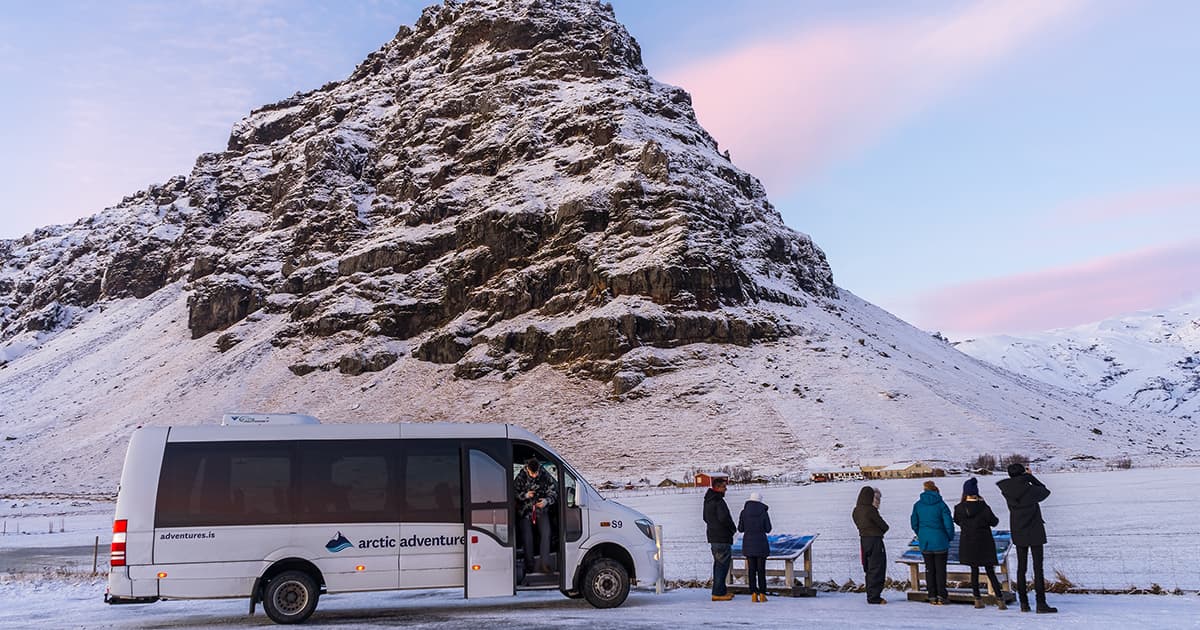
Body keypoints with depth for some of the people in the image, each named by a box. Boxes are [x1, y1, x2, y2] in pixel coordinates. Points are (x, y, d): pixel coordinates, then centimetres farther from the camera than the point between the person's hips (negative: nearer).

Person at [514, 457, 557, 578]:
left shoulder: (545, 476, -6)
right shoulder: (521, 477, -7)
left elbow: (553, 492, 0)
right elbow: (514, 493, -1)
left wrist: (546, 501, -20)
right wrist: (525, 495, -21)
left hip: (541, 509, 1)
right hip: (526, 510, 0)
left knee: (545, 533, -17)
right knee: (527, 537, -8)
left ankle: (544, 564, -14)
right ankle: (529, 567, 3)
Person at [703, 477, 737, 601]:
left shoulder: (708, 501, 14)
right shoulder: (718, 501, -18)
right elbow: (724, 517, -26)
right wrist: (733, 528, -9)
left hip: (713, 537, 10)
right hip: (722, 537, -10)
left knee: (718, 563, 16)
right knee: (722, 564, -6)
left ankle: (721, 590, 23)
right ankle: (718, 593, -7)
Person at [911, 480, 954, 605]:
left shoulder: (918, 505, 1)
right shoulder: (941, 504, -9)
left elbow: (914, 523, 7)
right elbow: (948, 523, -10)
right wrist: (950, 537, 6)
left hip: (925, 543, 3)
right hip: (940, 542, -3)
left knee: (929, 569, 11)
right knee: (940, 569, 6)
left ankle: (932, 596, 11)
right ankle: (941, 596, 6)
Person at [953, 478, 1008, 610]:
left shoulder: (959, 508, -9)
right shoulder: (983, 507, -17)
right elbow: (994, 522, -5)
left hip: (967, 544, 2)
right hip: (984, 544, -2)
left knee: (974, 571, 13)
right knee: (990, 571, 7)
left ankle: (977, 599, 13)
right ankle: (1000, 599, 0)